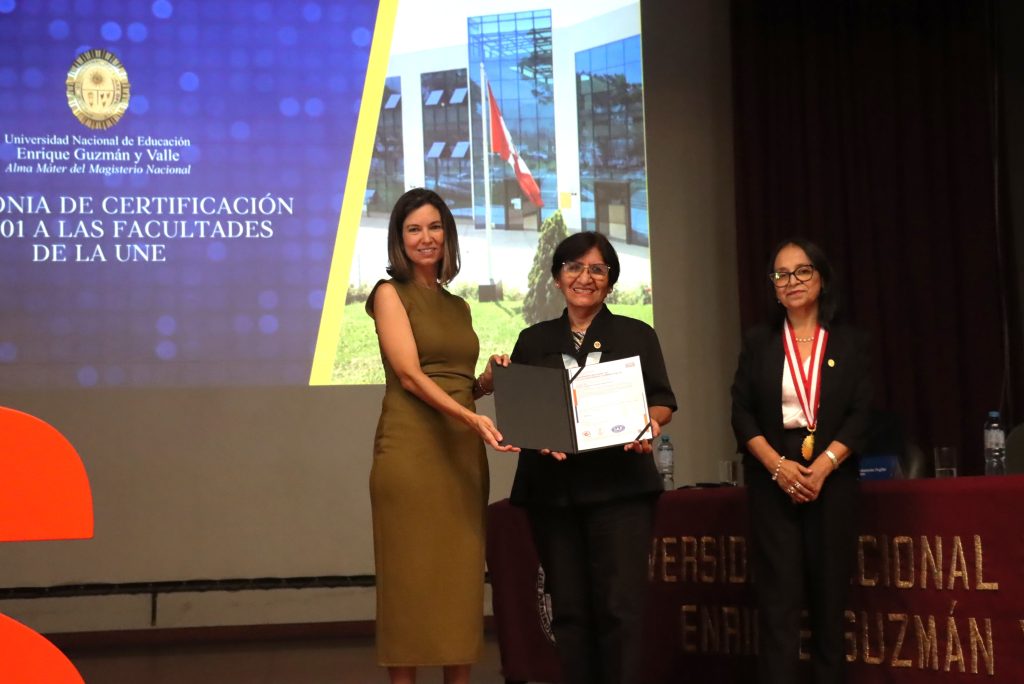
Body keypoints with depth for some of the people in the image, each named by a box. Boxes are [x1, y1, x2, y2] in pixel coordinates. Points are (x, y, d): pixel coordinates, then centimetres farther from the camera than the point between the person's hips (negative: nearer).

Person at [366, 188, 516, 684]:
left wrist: (491, 379, 2)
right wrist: (470, 417, -25)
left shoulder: (458, 306, 19)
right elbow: (410, 374, -11)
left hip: (463, 453, 6)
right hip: (411, 451, -6)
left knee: (461, 579, 4)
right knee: (412, 580, -4)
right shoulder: (391, 293, 1)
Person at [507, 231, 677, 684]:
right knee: (568, 608, 3)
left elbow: (663, 402, 8)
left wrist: (647, 426, -14)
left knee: (621, 606, -10)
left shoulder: (637, 336, 12)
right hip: (552, 488, 2)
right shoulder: (534, 341, 15)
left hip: (620, 485, -2)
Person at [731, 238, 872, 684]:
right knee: (778, 594, -6)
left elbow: (859, 416, 0)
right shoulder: (758, 343, 8)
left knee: (829, 592, 3)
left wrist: (821, 466, -14)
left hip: (832, 479, 0)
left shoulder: (850, 343, 6)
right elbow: (742, 415, 1)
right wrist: (779, 466, -13)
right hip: (772, 480, 0)